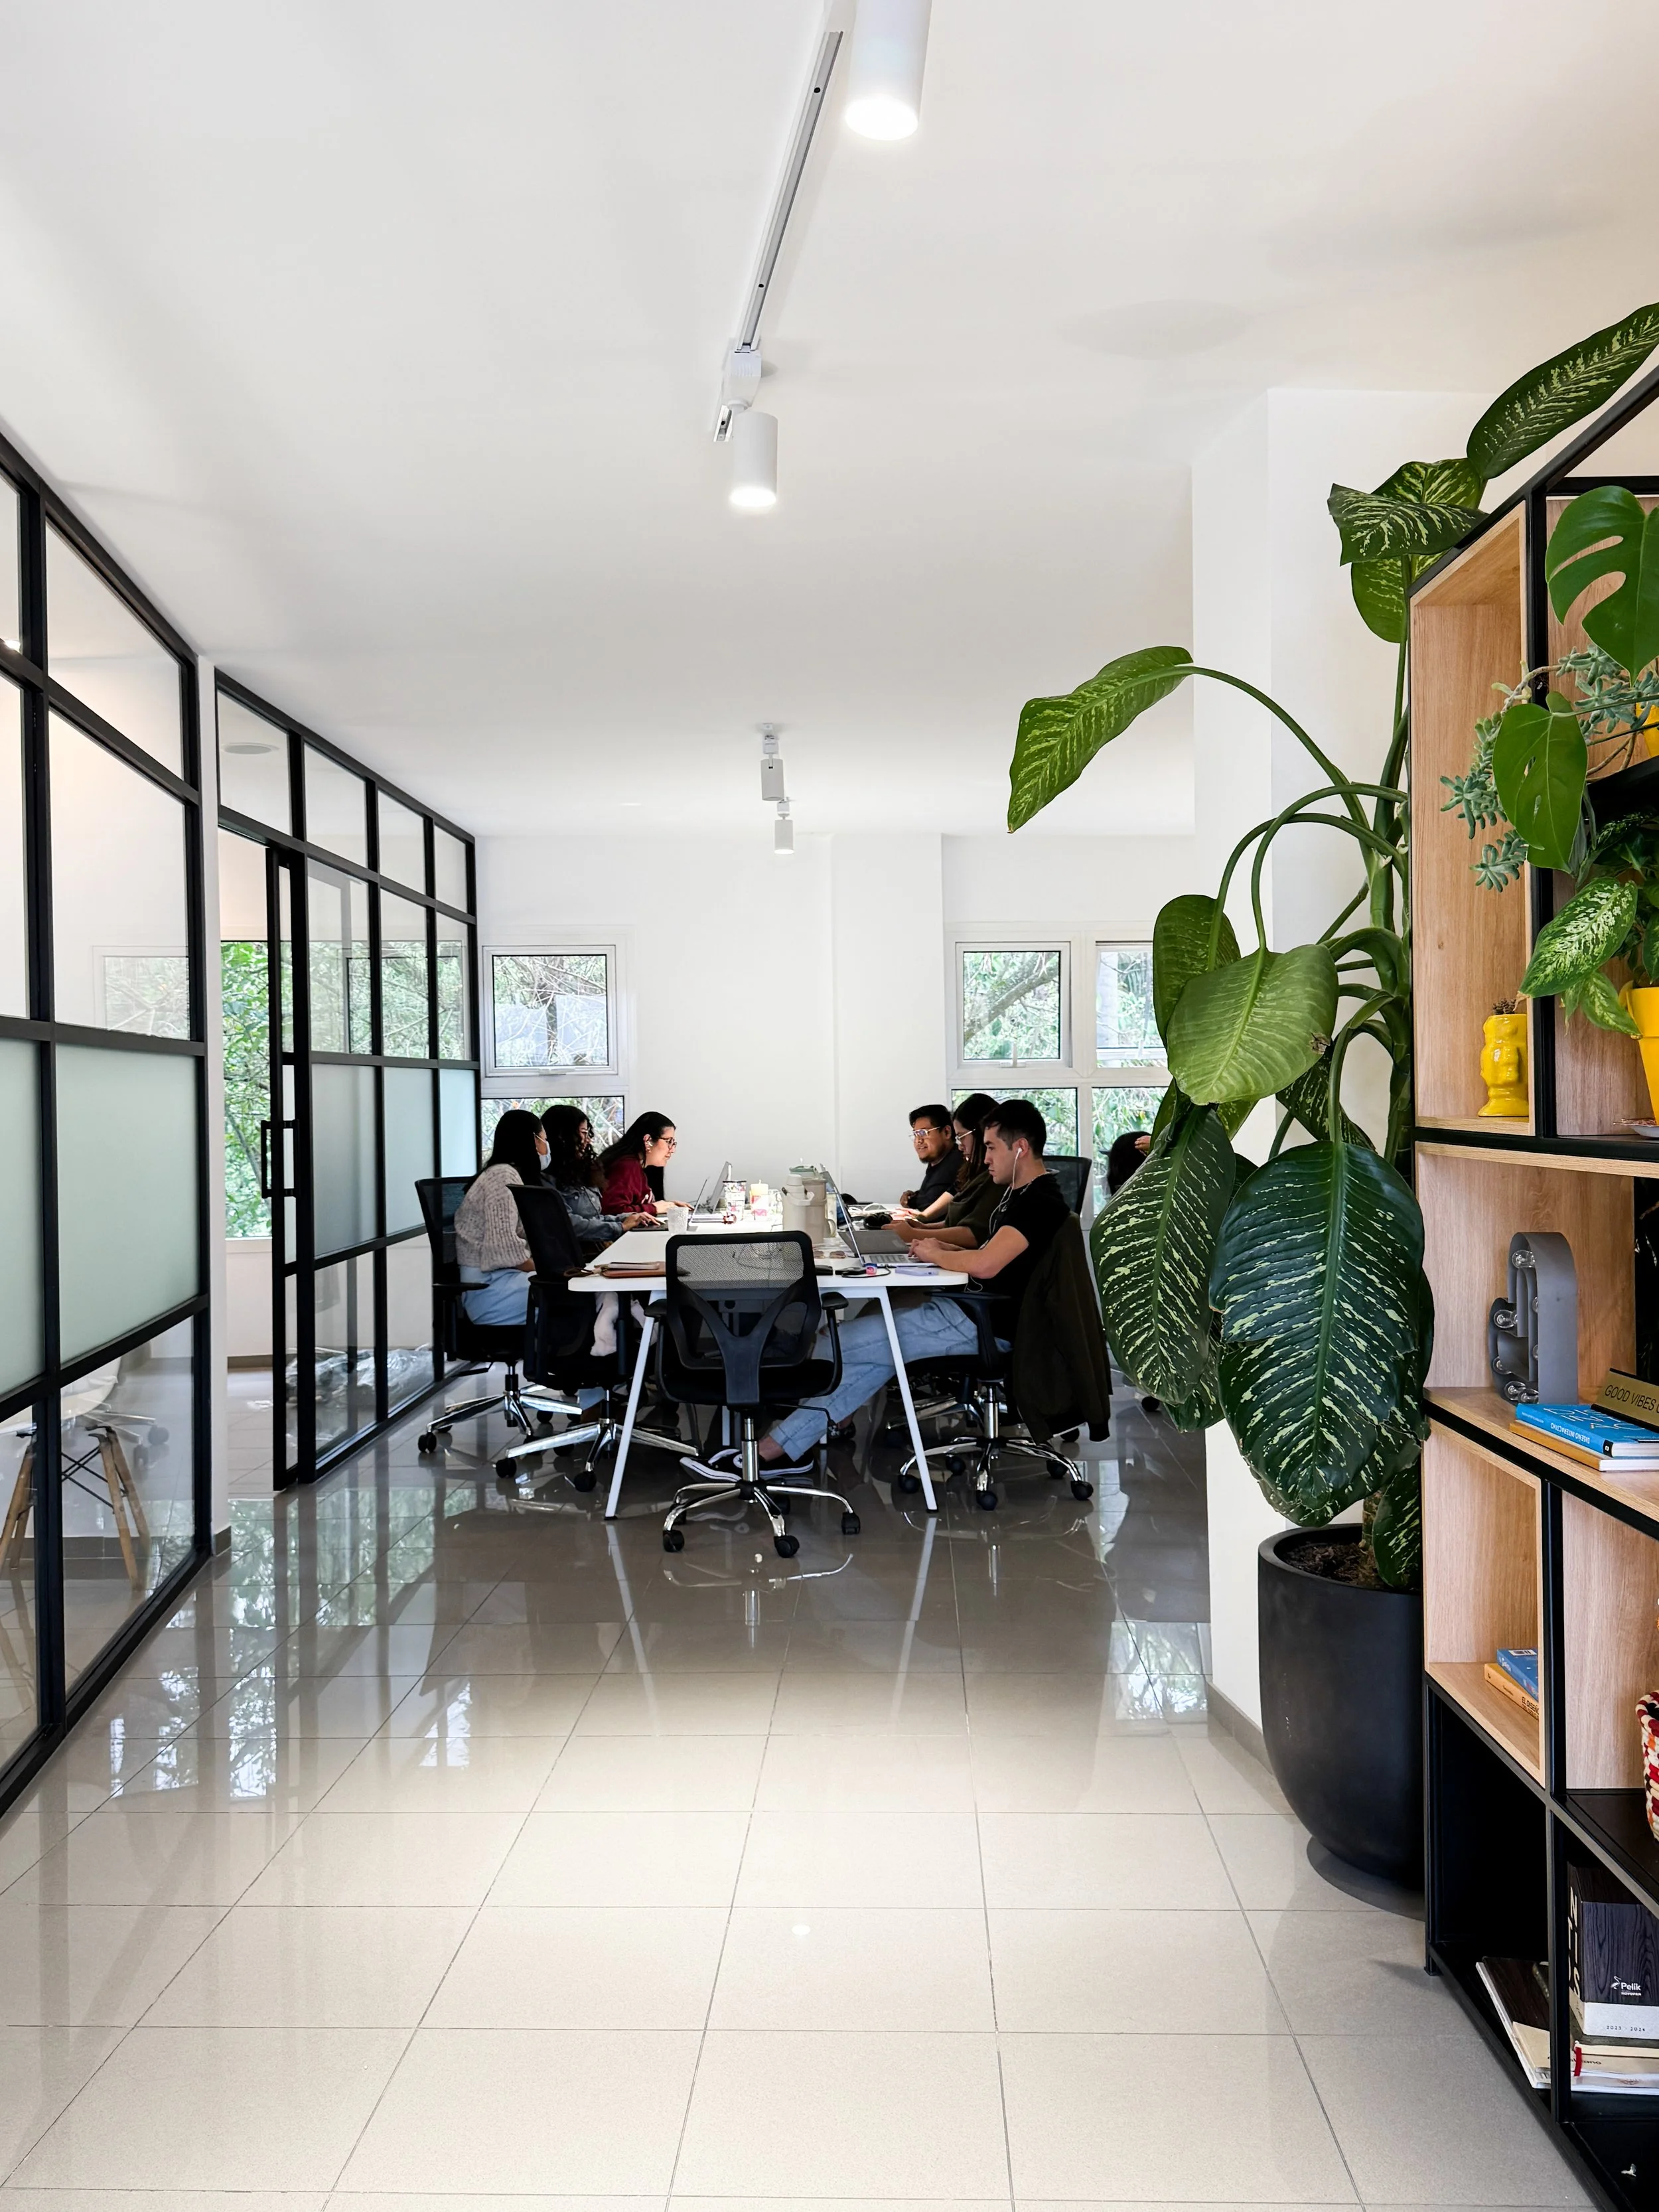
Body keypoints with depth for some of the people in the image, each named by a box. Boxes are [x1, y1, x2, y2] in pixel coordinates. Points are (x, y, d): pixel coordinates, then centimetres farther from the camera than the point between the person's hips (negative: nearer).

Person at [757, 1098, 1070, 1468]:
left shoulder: (1041, 1203, -18)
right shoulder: (1018, 1194, 16)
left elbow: (985, 1265, -29)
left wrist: (936, 1254, -11)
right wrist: (943, 1250, 6)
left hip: (985, 1324, -11)